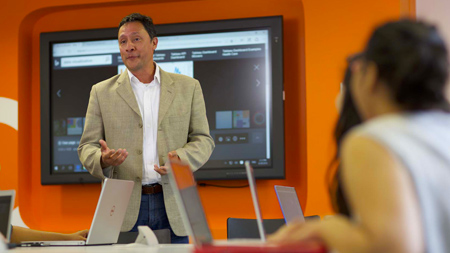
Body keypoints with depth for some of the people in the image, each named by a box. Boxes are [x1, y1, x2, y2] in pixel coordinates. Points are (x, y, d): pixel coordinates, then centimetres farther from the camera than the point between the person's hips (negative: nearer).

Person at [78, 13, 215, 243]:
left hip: (172, 206, 1)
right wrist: (103, 160, -16)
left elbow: (203, 140, 9)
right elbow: (87, 147, 7)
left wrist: (182, 158, -13)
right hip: (123, 208, -1)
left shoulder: (188, 88, 10)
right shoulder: (102, 92, 9)